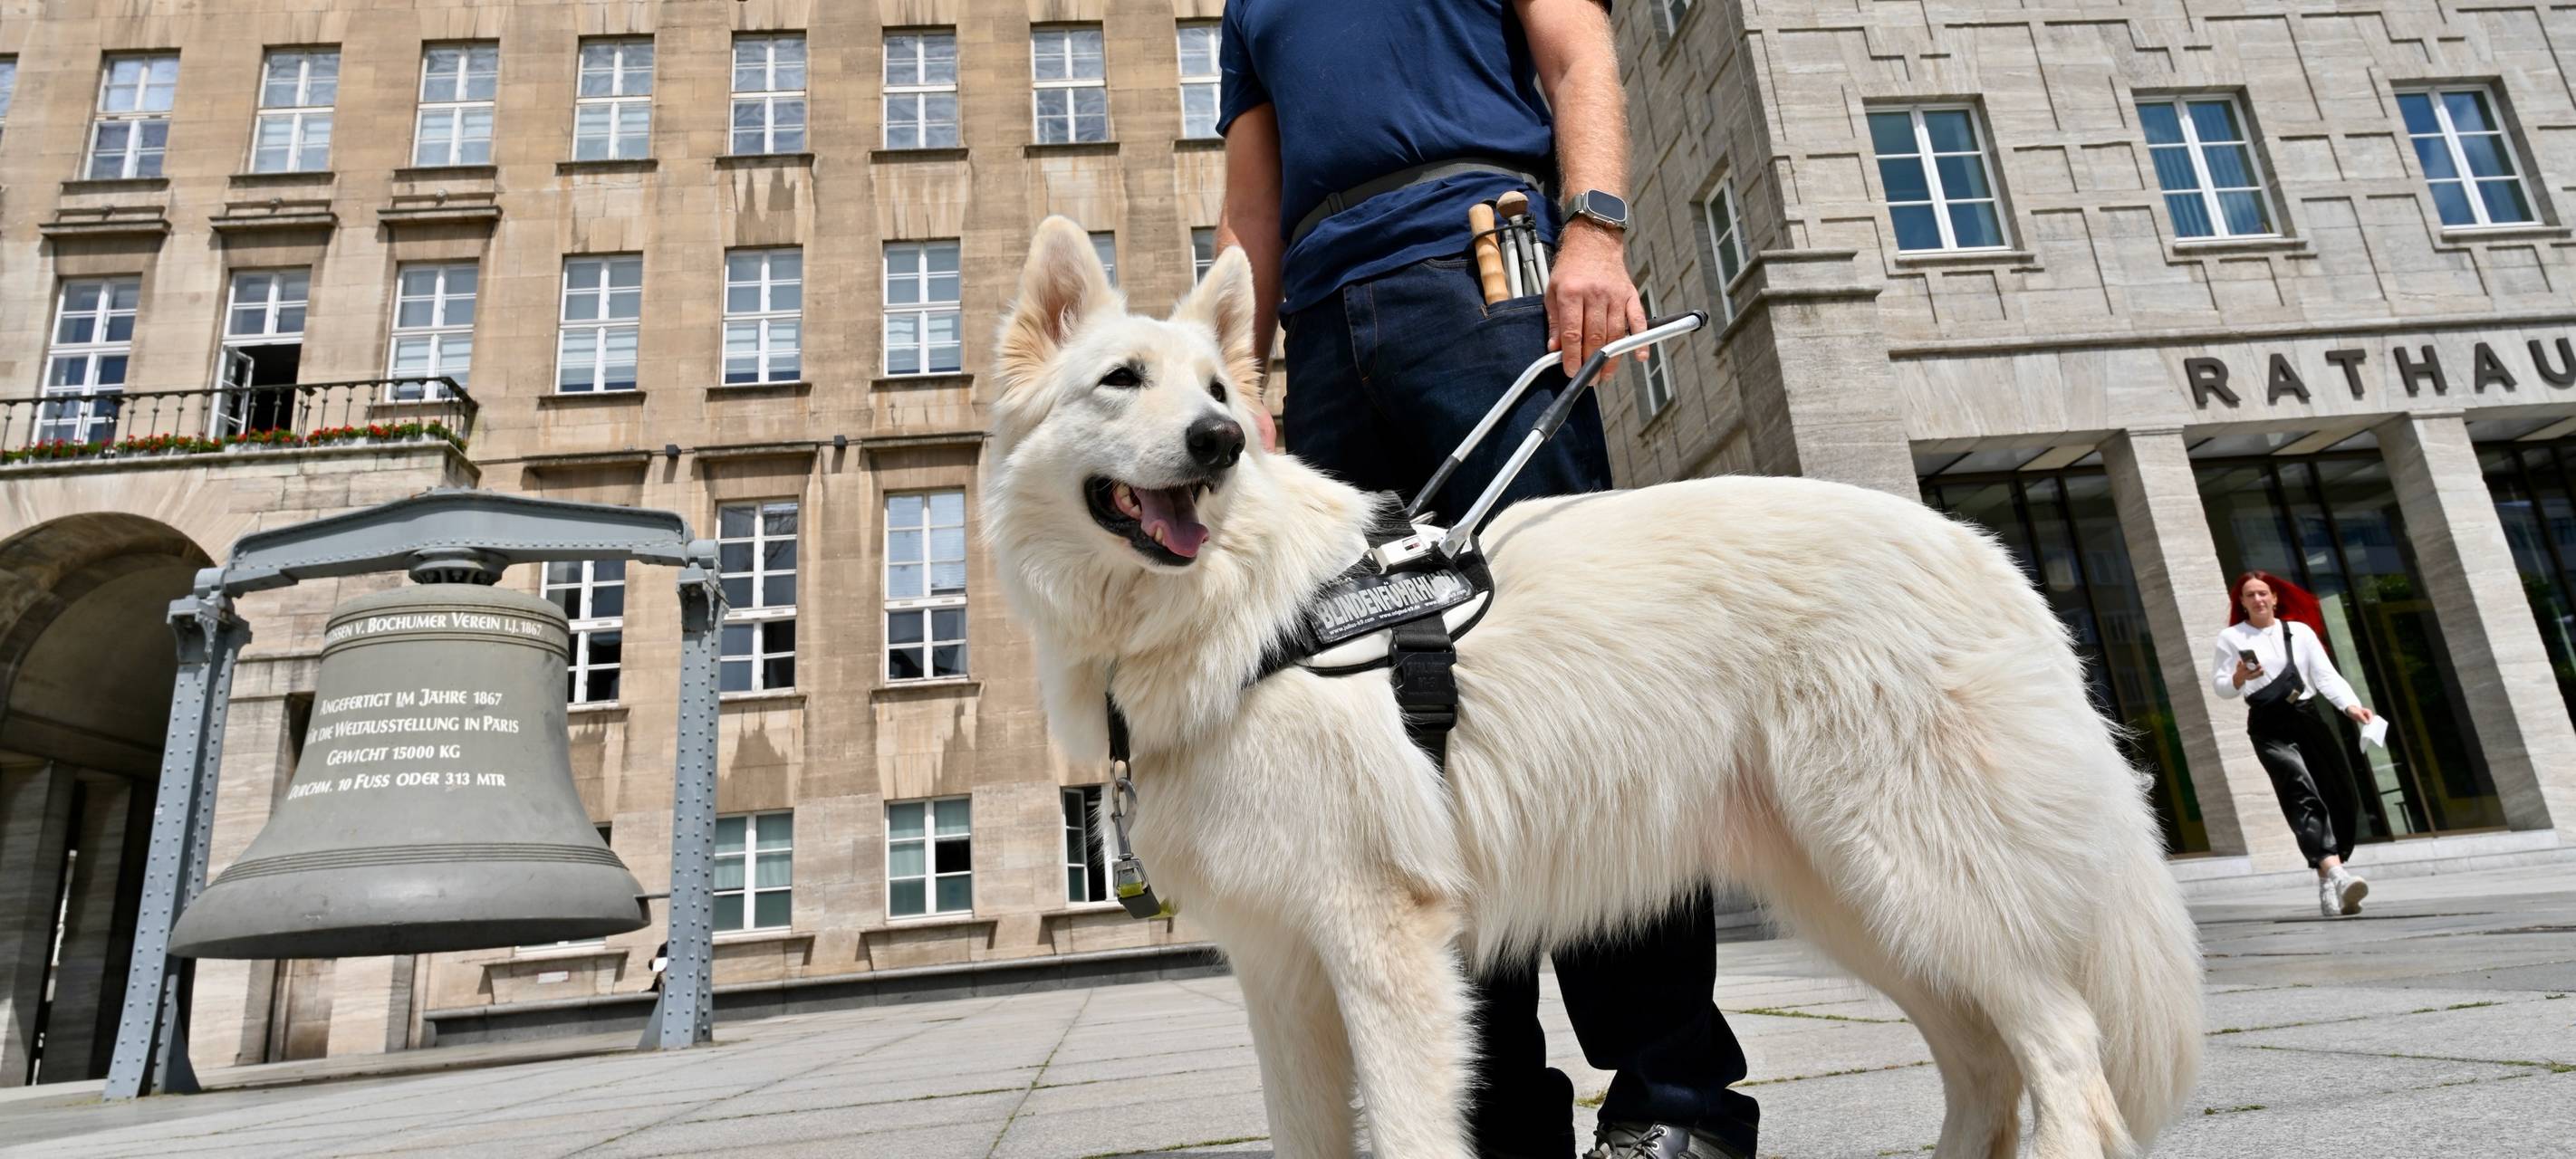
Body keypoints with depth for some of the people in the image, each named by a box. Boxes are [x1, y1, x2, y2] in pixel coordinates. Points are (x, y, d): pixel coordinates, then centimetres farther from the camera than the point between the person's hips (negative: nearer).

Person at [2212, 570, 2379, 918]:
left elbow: (2326, 675, 2)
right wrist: (2238, 679, -18)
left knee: (2343, 801, 3)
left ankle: (2327, 884, 16)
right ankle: (2335, 874, -37)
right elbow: (2219, 686, 4)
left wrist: (2350, 705, -13)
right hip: (2270, 727, -4)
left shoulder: (2300, 631, 11)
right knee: (2304, 796, -21)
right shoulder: (2231, 638, 4)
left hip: (2308, 719, 4)